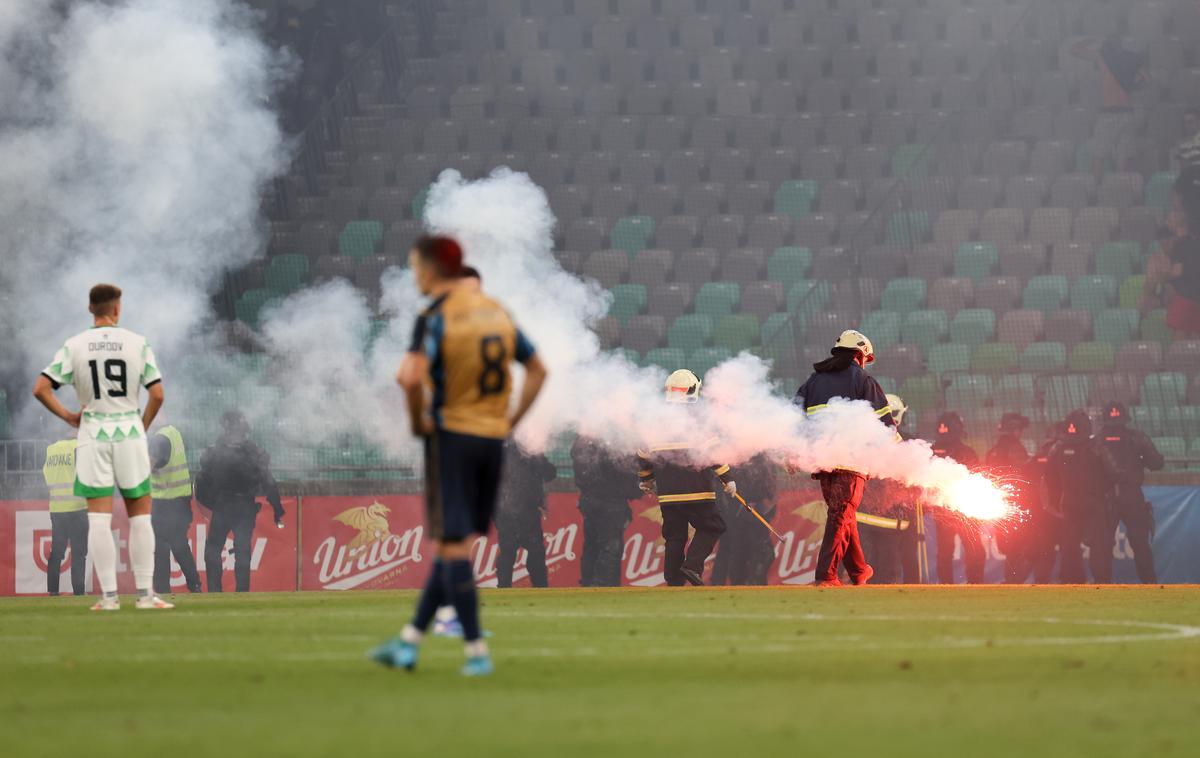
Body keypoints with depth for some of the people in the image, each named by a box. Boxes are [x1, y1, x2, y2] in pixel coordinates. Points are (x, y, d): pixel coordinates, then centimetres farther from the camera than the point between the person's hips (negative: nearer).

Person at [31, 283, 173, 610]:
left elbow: (41, 389, -7)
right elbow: (157, 394, -5)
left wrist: (68, 416, 6)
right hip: (130, 433, 0)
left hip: (92, 436, 0)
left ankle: (109, 595, -3)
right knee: (140, 515, 7)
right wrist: (143, 426, 10)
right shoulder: (138, 343, -2)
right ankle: (145, 593, 4)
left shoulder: (74, 346, 0)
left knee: (99, 519, 0)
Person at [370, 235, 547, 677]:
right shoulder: (496, 312, 10)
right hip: (492, 440, 6)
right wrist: (511, 421, 15)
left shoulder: (436, 317, -12)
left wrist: (417, 420, -10)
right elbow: (537, 369, 16)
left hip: (451, 437, -6)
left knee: (453, 545, -2)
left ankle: (476, 651, -6)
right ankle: (410, 640, 19)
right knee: (453, 544, 12)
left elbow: (411, 376, -26)